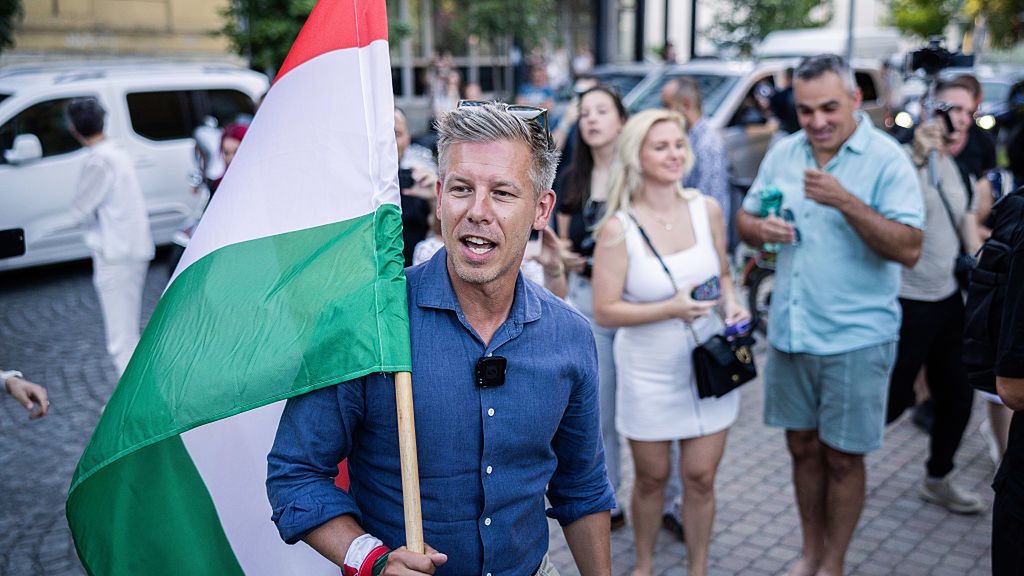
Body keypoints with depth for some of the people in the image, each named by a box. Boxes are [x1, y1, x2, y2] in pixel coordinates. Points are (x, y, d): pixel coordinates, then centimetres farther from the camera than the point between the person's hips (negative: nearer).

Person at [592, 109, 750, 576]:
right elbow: (604, 312, -14)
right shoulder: (618, 228, -14)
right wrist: (671, 309, -23)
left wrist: (732, 303, -8)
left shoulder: (707, 209, -2)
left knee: (701, 478, 8)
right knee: (651, 478, 13)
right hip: (649, 372, -2)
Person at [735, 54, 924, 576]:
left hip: (855, 337, -5)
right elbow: (745, 219, 13)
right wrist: (759, 229, -10)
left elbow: (909, 250, -19)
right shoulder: (783, 153, 6)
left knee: (842, 457, 6)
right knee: (803, 446, 15)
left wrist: (846, 202, -29)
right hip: (789, 331, 5)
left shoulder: (886, 158, -11)